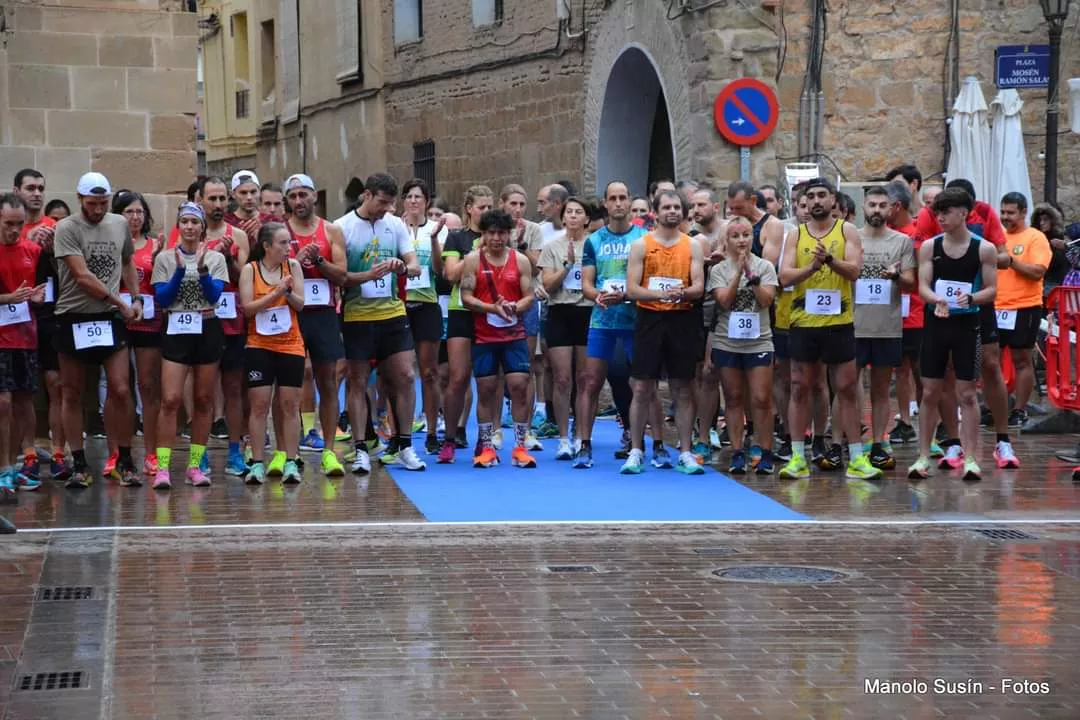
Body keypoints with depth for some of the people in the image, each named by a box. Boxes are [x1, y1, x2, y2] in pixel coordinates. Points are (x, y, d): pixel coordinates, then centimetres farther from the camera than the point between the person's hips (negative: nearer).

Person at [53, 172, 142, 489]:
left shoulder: (120, 225, 7)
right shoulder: (66, 229, -8)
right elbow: (83, 277, -13)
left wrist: (136, 299, 8)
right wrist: (120, 303, -9)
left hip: (110, 319, 3)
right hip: (73, 319, -3)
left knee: (121, 391, -4)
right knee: (73, 394, 5)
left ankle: (125, 460, 8)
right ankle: (79, 465, 12)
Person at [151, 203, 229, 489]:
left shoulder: (216, 258, 6)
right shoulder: (165, 258, 4)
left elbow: (215, 295, -6)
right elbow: (162, 299, -5)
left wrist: (202, 269, -19)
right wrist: (180, 270, -15)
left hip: (207, 331, 2)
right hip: (176, 332, -2)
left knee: (203, 400, 6)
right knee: (171, 400, -12)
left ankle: (195, 465, 14)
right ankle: (162, 468, -12)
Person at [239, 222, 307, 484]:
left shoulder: (293, 266, 3)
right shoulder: (250, 269, -3)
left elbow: (300, 304, 1)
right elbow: (247, 307, -9)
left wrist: (287, 291, -18)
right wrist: (276, 292, -16)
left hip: (290, 345, 2)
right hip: (259, 345, -2)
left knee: (290, 405, 2)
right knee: (259, 404, -3)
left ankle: (290, 463, 7)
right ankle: (257, 464, 2)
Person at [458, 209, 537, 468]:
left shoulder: (520, 260, 5)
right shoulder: (473, 260, 1)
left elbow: (529, 296, 4)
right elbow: (466, 297, -5)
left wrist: (515, 307, -17)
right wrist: (492, 308, -19)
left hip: (514, 334, 1)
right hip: (483, 336, -1)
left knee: (519, 385, -7)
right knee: (485, 389, 3)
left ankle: (520, 447, 1)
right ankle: (486, 447, 13)